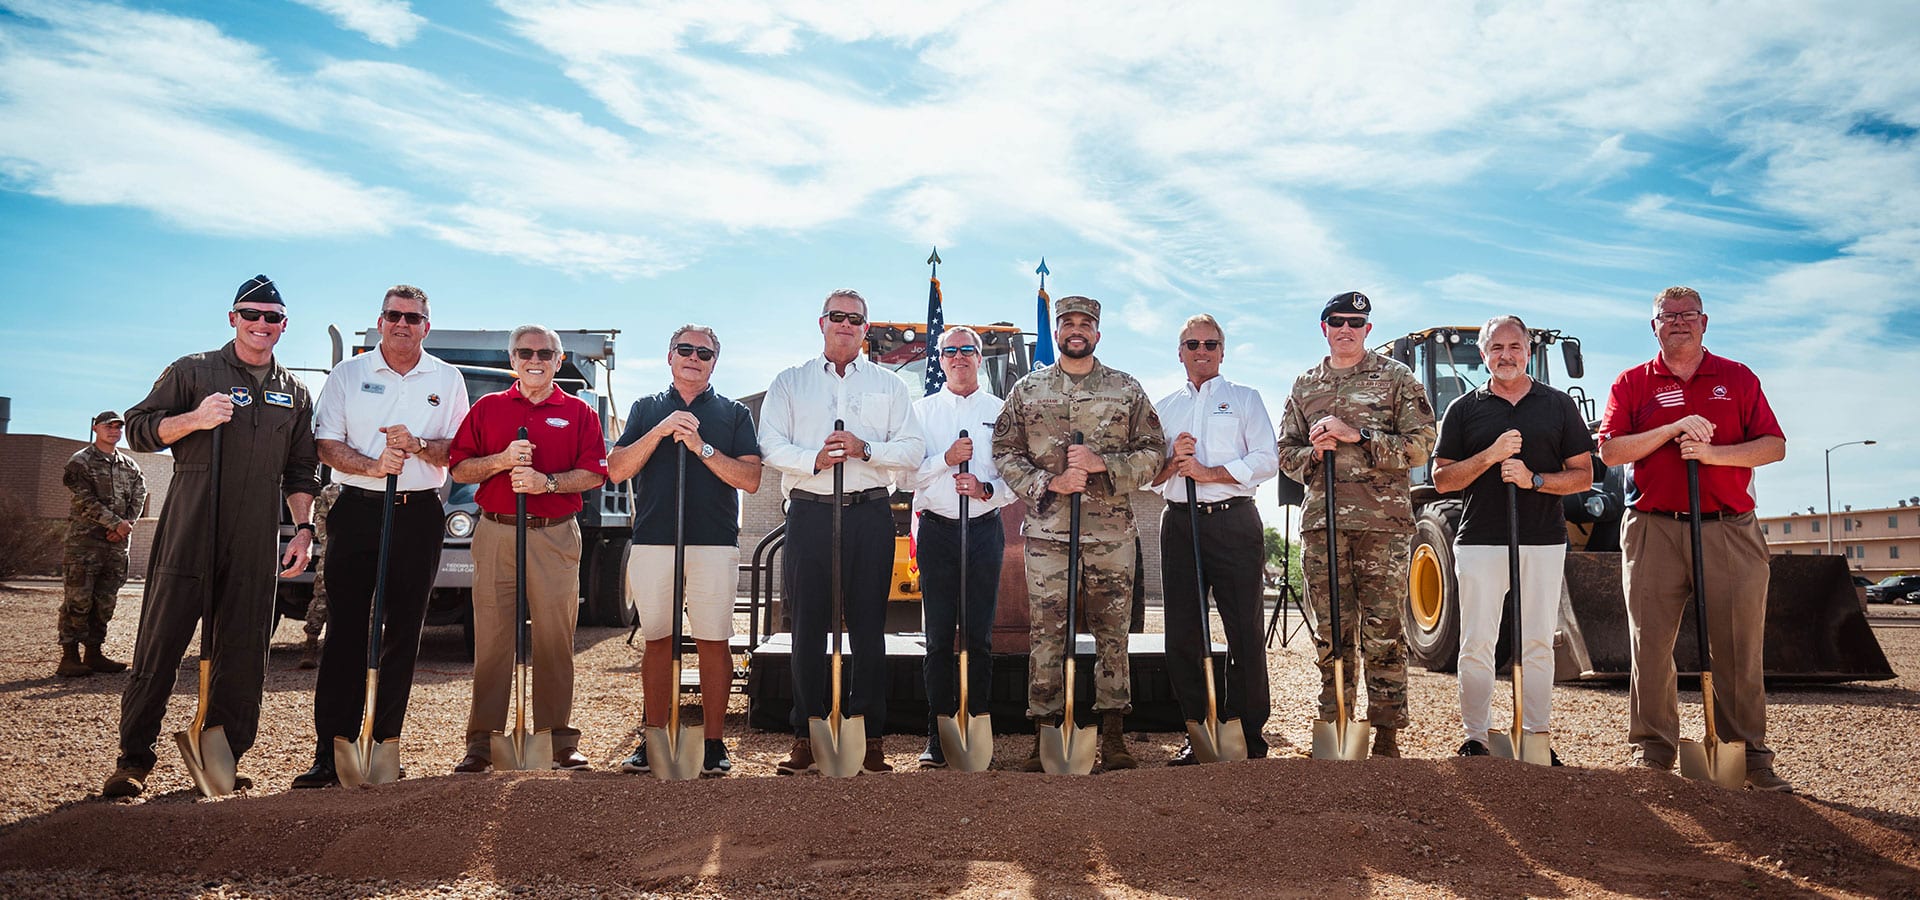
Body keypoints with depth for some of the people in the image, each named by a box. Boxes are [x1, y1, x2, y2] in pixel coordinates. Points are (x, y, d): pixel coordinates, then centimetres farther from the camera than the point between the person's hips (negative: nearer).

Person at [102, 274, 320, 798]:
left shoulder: (295, 395, 17)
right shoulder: (192, 372, 8)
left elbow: (301, 472, 18)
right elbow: (139, 430, 4)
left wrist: (303, 528, 7)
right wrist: (194, 419, -14)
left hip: (256, 545, 3)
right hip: (188, 534, -2)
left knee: (243, 656, 3)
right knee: (160, 646, -1)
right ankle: (134, 760, 10)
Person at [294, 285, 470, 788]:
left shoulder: (447, 379, 10)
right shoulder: (349, 374, 9)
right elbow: (326, 443, 3)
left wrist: (418, 445, -14)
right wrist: (372, 466, -15)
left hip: (419, 515, 1)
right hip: (357, 511, -1)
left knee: (403, 632, 3)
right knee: (346, 630, -4)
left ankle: (383, 745, 11)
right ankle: (331, 752, -1)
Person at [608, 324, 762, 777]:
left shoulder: (734, 413, 11)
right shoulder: (646, 409, 15)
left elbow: (751, 479, -1)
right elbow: (617, 470, 3)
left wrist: (702, 448, -11)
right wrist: (659, 432, -9)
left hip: (715, 542, -1)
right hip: (652, 540, 1)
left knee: (714, 643, 0)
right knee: (658, 641, 6)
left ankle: (713, 744, 8)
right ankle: (653, 740, 16)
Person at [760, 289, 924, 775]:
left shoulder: (889, 384, 14)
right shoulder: (790, 382, 14)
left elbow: (911, 449, 5)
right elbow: (771, 445, 3)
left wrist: (865, 450, -11)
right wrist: (814, 460, -15)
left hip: (870, 514, 0)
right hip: (809, 513, 0)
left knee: (868, 628, 2)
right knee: (808, 627, 1)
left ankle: (869, 737, 9)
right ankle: (805, 736, 10)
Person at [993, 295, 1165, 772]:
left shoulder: (1127, 389, 9)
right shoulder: (1027, 390, 9)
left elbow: (1153, 452, 5)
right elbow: (1004, 453, 6)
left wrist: (1102, 463, -11)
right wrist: (1048, 483, -9)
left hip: (1112, 533, 0)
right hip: (1046, 533, 0)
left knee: (1112, 633, 4)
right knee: (1046, 634, 0)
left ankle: (1113, 736, 12)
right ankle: (1045, 733, 9)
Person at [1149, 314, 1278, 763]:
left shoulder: (1245, 398, 10)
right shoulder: (1164, 407, 18)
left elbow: (1267, 460, -2)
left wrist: (1208, 473, -11)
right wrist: (1174, 462, -6)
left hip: (1233, 521, -3)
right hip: (1180, 522, 3)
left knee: (1245, 629, -3)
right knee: (1183, 631, 3)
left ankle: (1249, 732, 6)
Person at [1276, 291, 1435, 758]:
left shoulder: (1397, 379, 6)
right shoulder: (1304, 385, 17)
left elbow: (1420, 444, -3)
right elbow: (1285, 454, 17)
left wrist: (1358, 436, -12)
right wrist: (1313, 451, -5)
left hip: (1382, 519, -3)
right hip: (1322, 521, 3)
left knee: (1383, 633, -2)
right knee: (1331, 633, 7)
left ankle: (1387, 736, 6)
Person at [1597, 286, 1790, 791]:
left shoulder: (1738, 379, 13)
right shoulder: (1632, 384, 10)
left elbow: (1774, 446, 5)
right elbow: (1609, 450, -1)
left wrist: (1714, 454, -11)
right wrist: (1669, 431, -14)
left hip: (1729, 530, 1)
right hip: (1654, 531, -1)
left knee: (1739, 646, 1)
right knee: (1651, 644, 1)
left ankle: (1748, 752, 11)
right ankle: (1653, 747, 10)